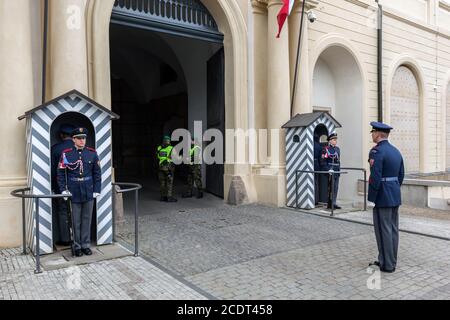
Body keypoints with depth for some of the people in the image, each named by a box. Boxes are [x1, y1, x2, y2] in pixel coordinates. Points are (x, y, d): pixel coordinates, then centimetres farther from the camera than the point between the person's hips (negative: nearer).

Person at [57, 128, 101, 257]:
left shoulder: (92, 153, 1)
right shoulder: (66, 154, -4)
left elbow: (97, 173, 4)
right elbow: (61, 173, 1)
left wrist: (97, 190, 0)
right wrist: (63, 190, -6)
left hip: (89, 193, 2)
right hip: (74, 193, -2)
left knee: (87, 219, 10)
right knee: (76, 221, 8)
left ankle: (86, 244, 22)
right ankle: (77, 246, 21)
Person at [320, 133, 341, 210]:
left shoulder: (337, 149, 14)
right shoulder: (326, 149, -8)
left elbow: (338, 161, 19)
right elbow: (323, 161, -12)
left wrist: (339, 170, 15)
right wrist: (328, 170, -19)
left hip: (336, 172, 7)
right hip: (330, 172, -7)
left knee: (336, 188, 8)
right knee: (331, 188, -2)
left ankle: (334, 203, 16)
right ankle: (330, 204, 6)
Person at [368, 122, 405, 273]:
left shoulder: (376, 151, -16)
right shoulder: (396, 151, 11)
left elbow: (375, 177, -21)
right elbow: (401, 175, 15)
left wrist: (371, 199, -14)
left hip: (383, 197, -9)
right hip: (395, 196, 9)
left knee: (383, 230, 0)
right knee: (393, 229, 14)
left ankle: (386, 264, 8)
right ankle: (391, 260, 24)